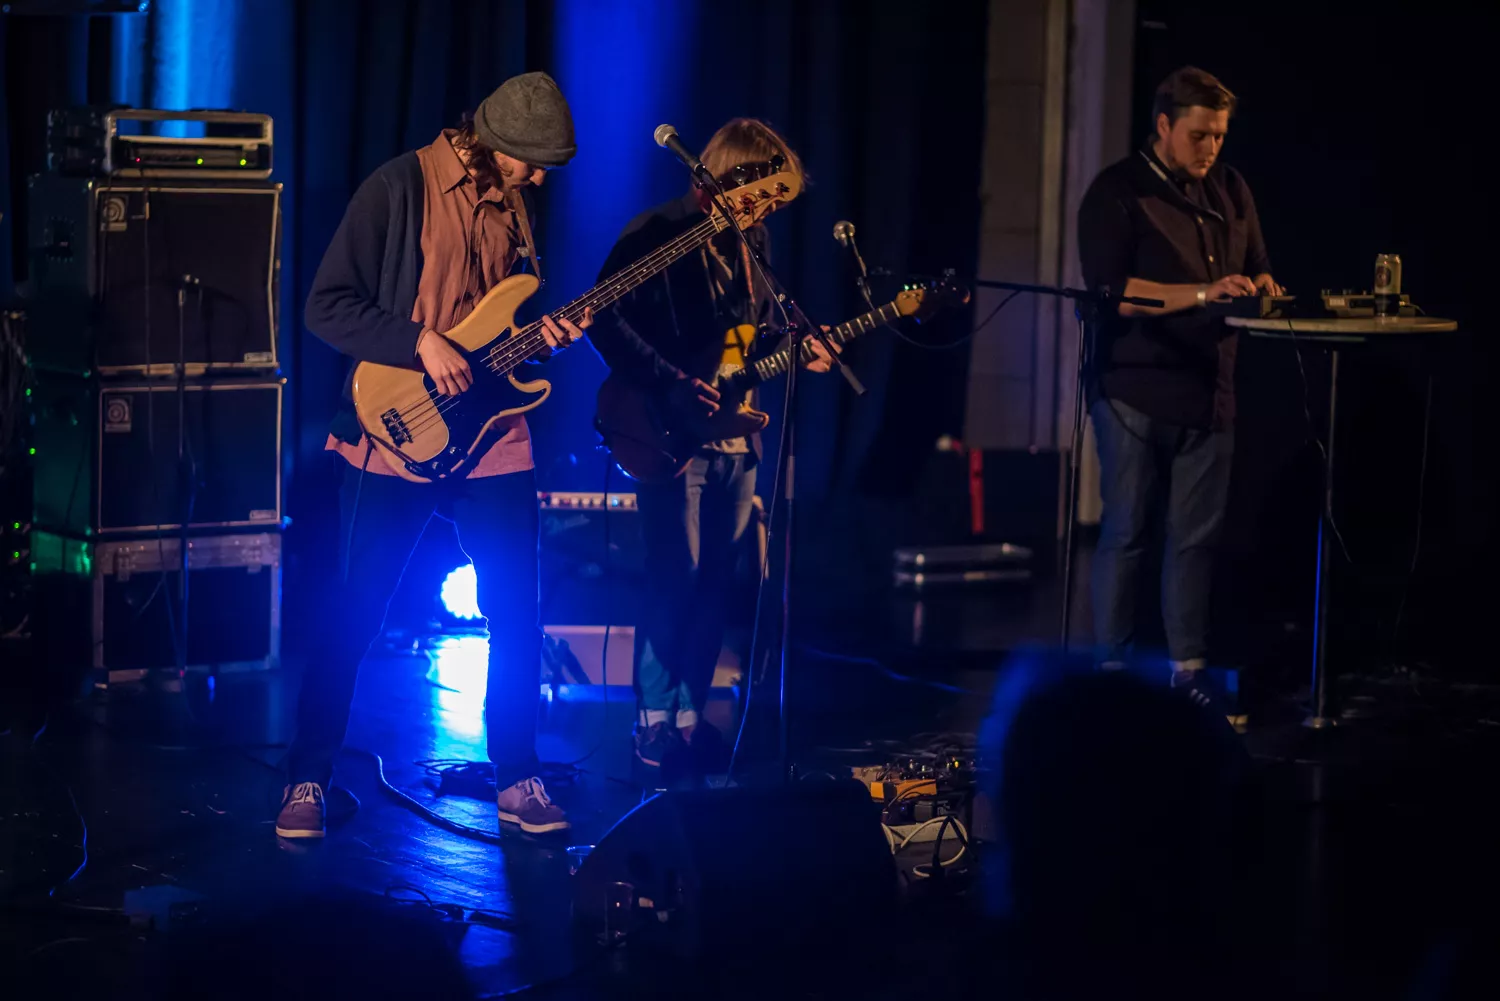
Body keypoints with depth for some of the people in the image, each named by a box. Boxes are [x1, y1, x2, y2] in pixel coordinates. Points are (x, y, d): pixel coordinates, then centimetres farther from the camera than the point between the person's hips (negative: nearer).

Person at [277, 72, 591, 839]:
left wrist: (546, 337, 1)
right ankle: (307, 780, 11)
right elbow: (327, 307, -13)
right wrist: (421, 343, -21)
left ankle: (516, 779, 18)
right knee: (355, 612, -1)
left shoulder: (511, 202, 9)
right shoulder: (399, 188, -11)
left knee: (517, 613, 5)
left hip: (490, 434, 6)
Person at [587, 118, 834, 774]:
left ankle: (689, 715, 15)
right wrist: (671, 385, -20)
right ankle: (655, 722, 0)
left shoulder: (752, 241, 13)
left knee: (716, 583, 8)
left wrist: (794, 353, 5)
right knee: (676, 580, -9)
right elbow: (604, 320, -14)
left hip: (735, 439, 7)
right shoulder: (658, 233, -10)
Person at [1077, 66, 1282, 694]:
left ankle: (1188, 671, 10)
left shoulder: (1230, 190, 13)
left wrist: (1261, 289, -2)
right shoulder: (1117, 192, -6)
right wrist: (1202, 294, -24)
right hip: (1135, 390, -5)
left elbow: (1257, 267, 22)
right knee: (1126, 532, 0)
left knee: (1196, 537, 5)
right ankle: (1112, 669, 7)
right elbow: (1110, 288, -17)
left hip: (1208, 391, 5)